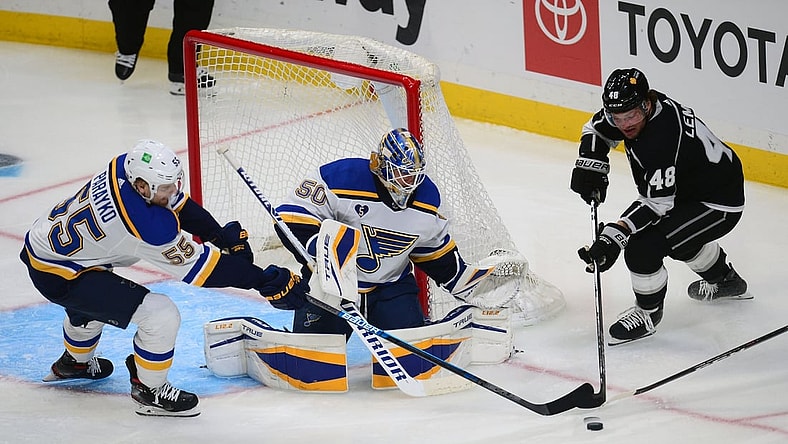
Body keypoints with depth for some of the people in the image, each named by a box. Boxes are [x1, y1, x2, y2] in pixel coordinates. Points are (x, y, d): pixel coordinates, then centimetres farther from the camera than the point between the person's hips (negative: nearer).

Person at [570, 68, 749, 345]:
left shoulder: (663, 137, -35)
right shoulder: (633, 109, -8)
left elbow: (657, 202, -33)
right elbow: (597, 130, 11)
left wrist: (616, 233, -39)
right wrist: (590, 164, -6)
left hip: (718, 205, -10)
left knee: (642, 247, -20)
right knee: (680, 236, 35)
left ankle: (648, 312, 4)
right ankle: (725, 280, 57)